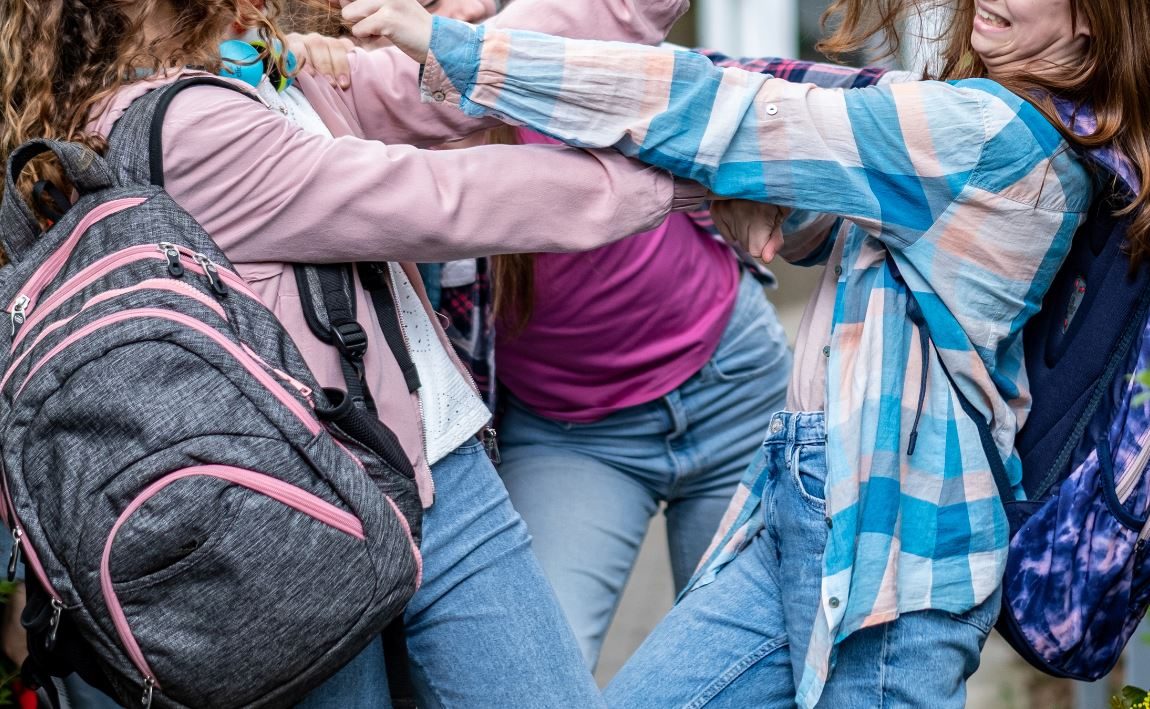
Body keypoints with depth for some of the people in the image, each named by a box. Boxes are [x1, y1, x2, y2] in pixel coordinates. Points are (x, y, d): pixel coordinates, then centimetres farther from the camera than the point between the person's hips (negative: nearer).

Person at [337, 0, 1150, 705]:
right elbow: (816, 231, 20)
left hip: (891, 540, -9)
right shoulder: (990, 116, 9)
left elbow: (715, 112, -21)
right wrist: (761, 199, -5)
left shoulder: (992, 131, -19)